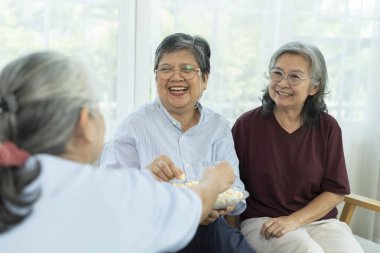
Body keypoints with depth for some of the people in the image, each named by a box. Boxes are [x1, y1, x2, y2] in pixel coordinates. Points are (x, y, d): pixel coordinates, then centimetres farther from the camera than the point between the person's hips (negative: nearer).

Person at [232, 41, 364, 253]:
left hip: (319, 219, 3)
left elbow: (336, 191, 1)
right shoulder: (247, 125, -2)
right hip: (262, 221, -2)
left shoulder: (327, 127, 3)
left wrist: (294, 220, -11)